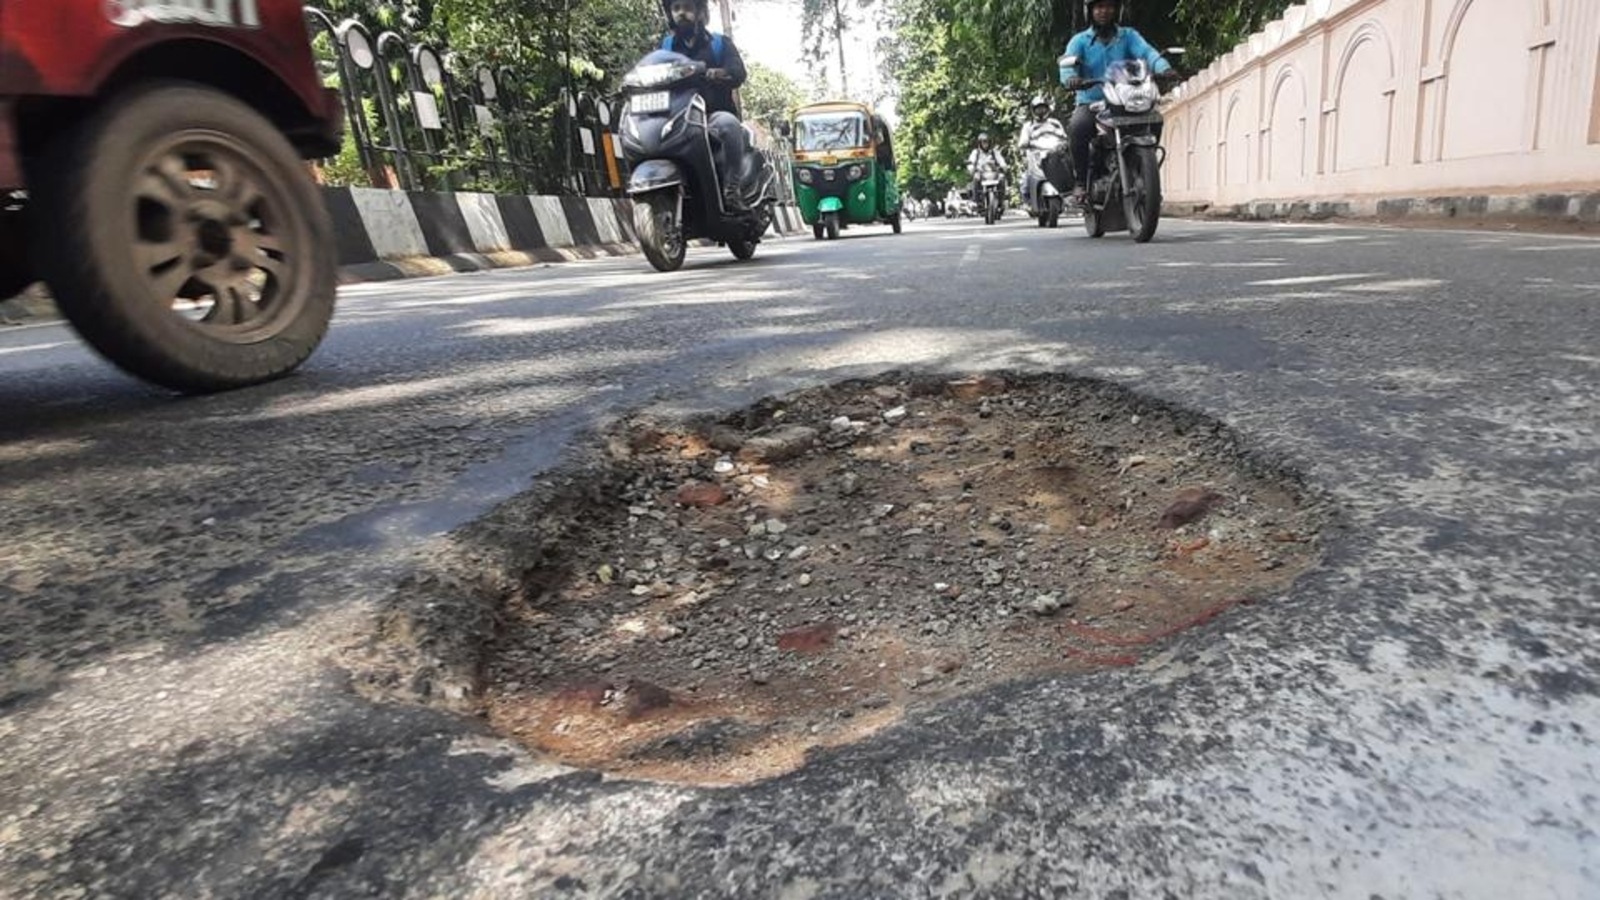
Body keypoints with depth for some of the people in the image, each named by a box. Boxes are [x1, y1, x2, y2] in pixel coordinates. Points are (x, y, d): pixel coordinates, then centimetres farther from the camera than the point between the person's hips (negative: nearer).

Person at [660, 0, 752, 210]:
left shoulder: (720, 43, 13)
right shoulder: (665, 46, 22)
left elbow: (739, 72, -4)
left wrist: (719, 73, -27)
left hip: (714, 116, -3)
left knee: (728, 122, -38)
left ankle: (733, 188, -32)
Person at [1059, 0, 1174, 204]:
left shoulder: (1128, 36, 12)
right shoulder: (1080, 40, 9)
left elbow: (1146, 52, -7)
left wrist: (1163, 68, -30)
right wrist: (1071, 77, -37)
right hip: (1091, 103, -2)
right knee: (1077, 126, -35)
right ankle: (1080, 181, -20)